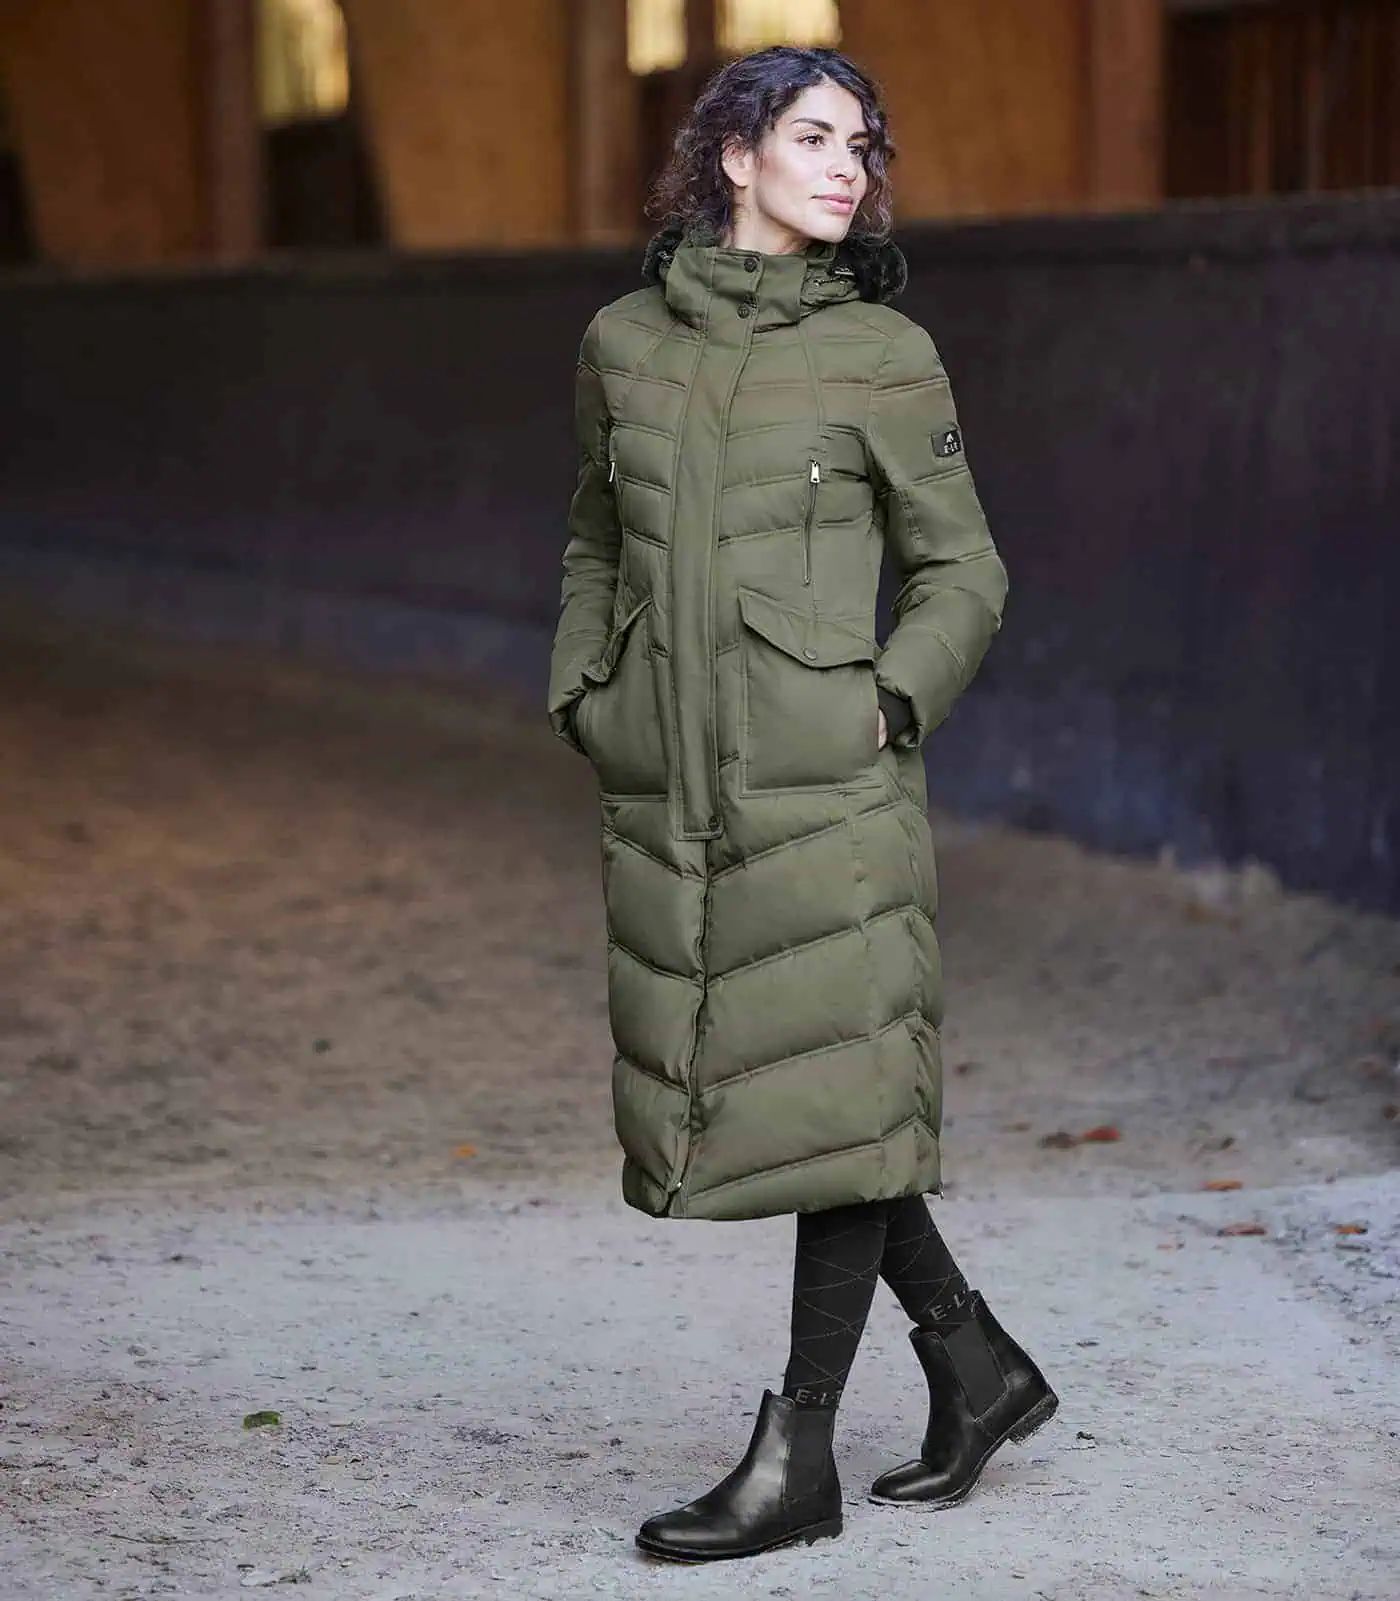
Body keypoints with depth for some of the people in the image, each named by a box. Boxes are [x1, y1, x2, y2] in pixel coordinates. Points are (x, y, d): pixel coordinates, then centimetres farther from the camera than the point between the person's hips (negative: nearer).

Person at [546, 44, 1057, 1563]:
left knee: (832, 1093, -2)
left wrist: (894, 699, -9)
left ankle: (798, 1455, 8)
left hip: (827, 781, -4)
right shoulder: (624, 342, 8)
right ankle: (978, 1365, 24)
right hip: (667, 791, 4)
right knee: (732, 1090, 9)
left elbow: (962, 570, 5)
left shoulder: (882, 354, -1)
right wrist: (584, 696, 8)